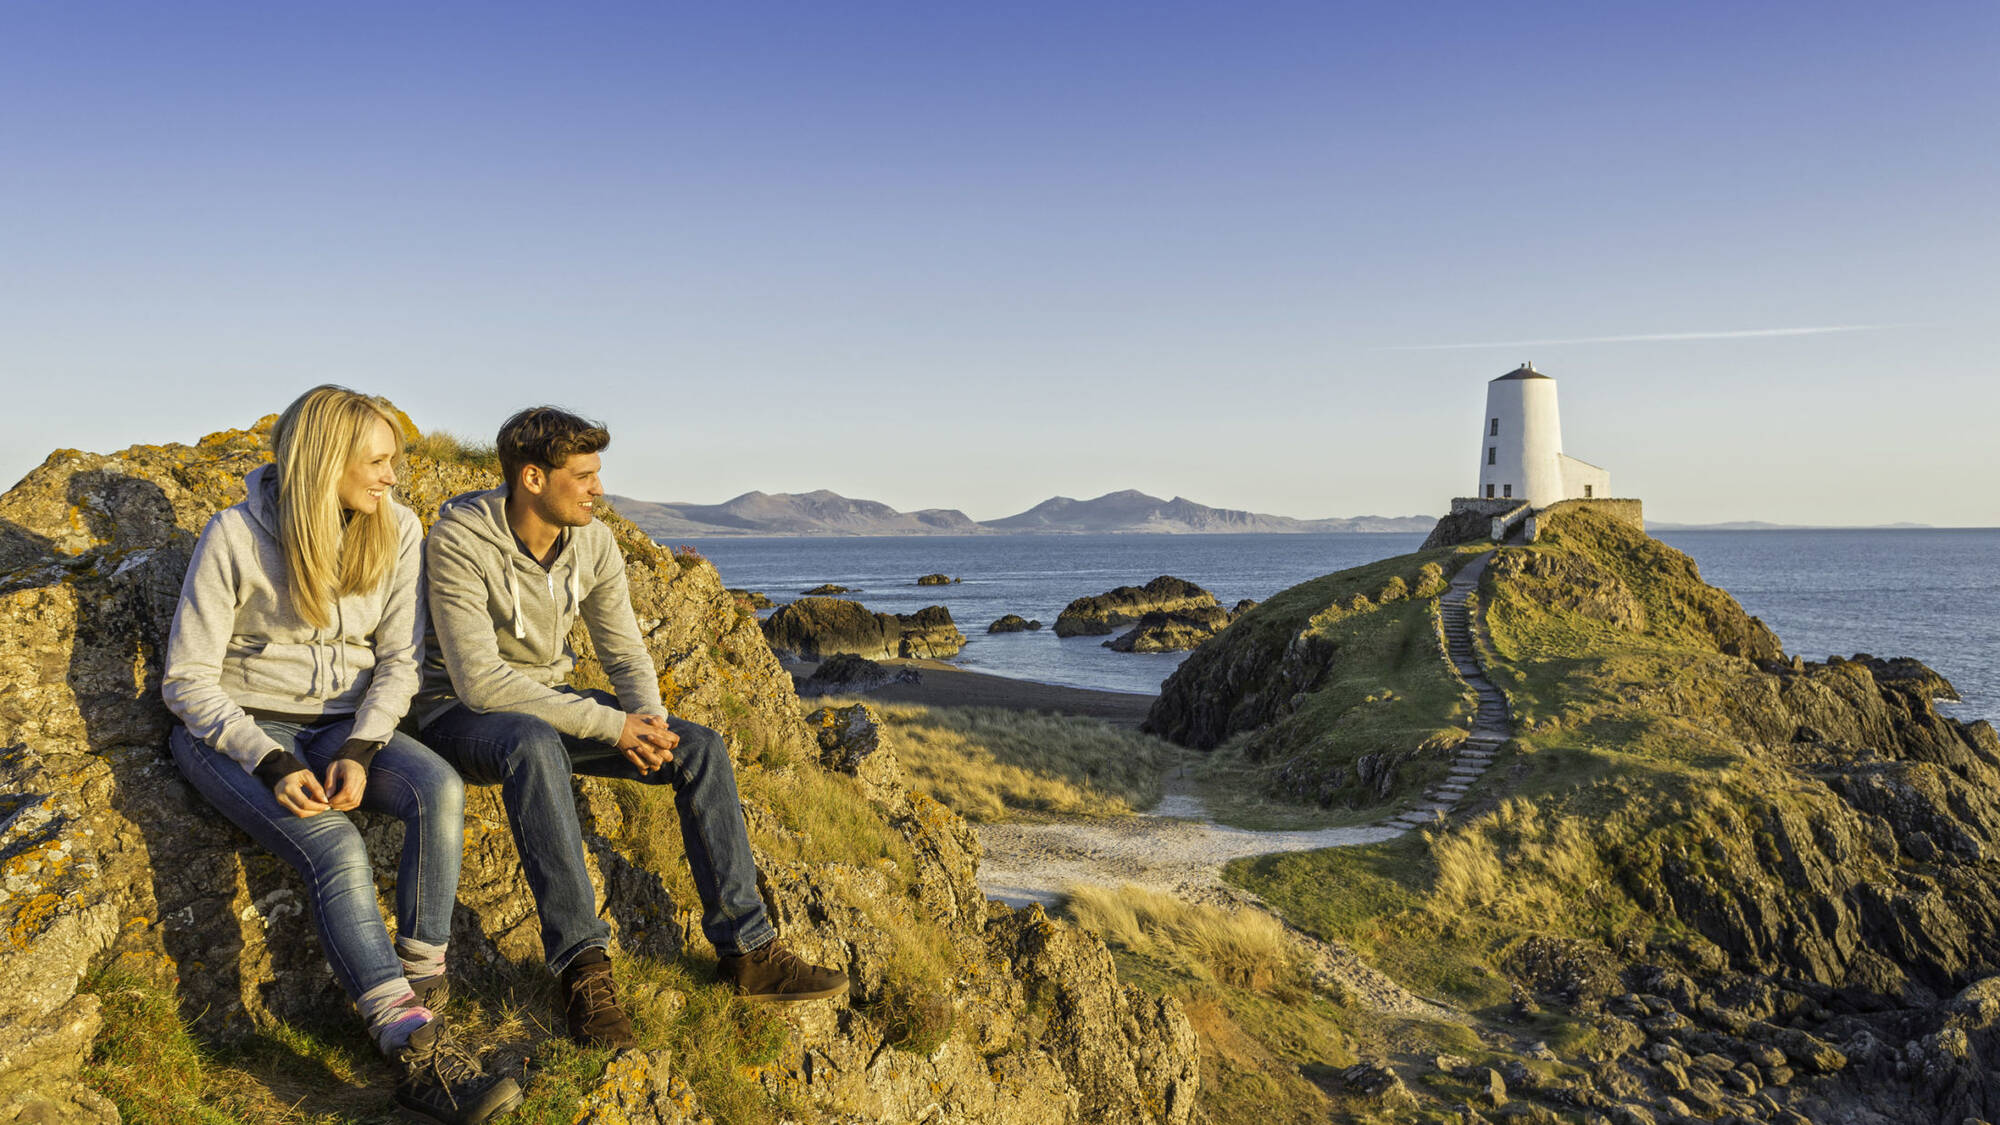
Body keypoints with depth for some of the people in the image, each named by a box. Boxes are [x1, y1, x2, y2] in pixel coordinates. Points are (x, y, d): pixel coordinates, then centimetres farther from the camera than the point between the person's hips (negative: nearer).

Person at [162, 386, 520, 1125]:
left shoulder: (398, 531, -2)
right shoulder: (236, 537, -12)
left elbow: (399, 661, 1)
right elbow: (188, 680, -9)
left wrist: (359, 750, -16)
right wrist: (269, 762, -24)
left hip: (342, 724, 4)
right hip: (236, 729, -3)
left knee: (439, 790, -29)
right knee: (333, 845, -32)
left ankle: (420, 990, -21)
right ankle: (418, 1055, -36)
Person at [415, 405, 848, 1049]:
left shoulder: (593, 542, -4)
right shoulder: (461, 538, -22)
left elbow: (625, 654, 2)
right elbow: (478, 679, -29)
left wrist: (648, 719, -21)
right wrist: (609, 725, -31)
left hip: (551, 706, 6)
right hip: (463, 714, -6)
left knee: (701, 748, -11)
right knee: (535, 746, -41)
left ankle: (747, 951, -9)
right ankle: (583, 967, -37)